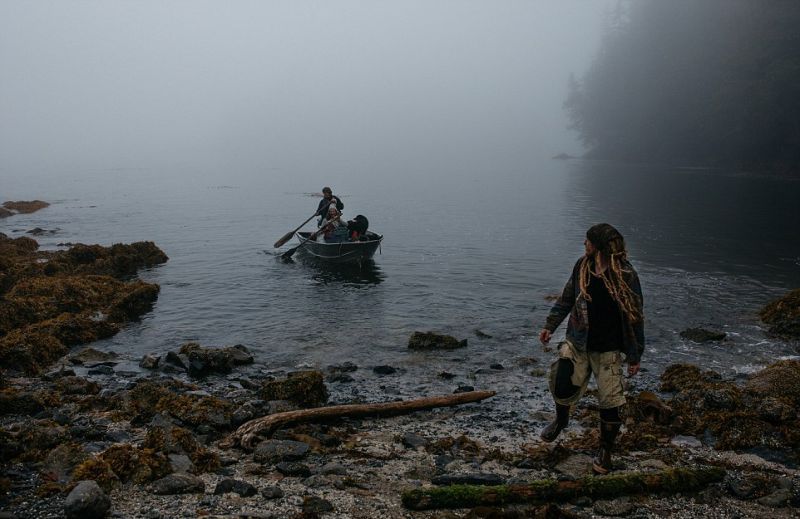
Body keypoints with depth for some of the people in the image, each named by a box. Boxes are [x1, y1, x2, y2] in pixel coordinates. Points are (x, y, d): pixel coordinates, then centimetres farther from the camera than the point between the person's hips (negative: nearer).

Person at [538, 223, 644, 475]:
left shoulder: (626, 276, -13)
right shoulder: (582, 266, 0)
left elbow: (635, 316, -8)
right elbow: (567, 298, 14)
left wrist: (635, 355, -5)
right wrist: (550, 326, 12)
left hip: (608, 350, -3)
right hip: (577, 342, 3)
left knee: (610, 403, 1)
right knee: (562, 387, -7)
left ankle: (605, 451, 25)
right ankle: (561, 419, 29)